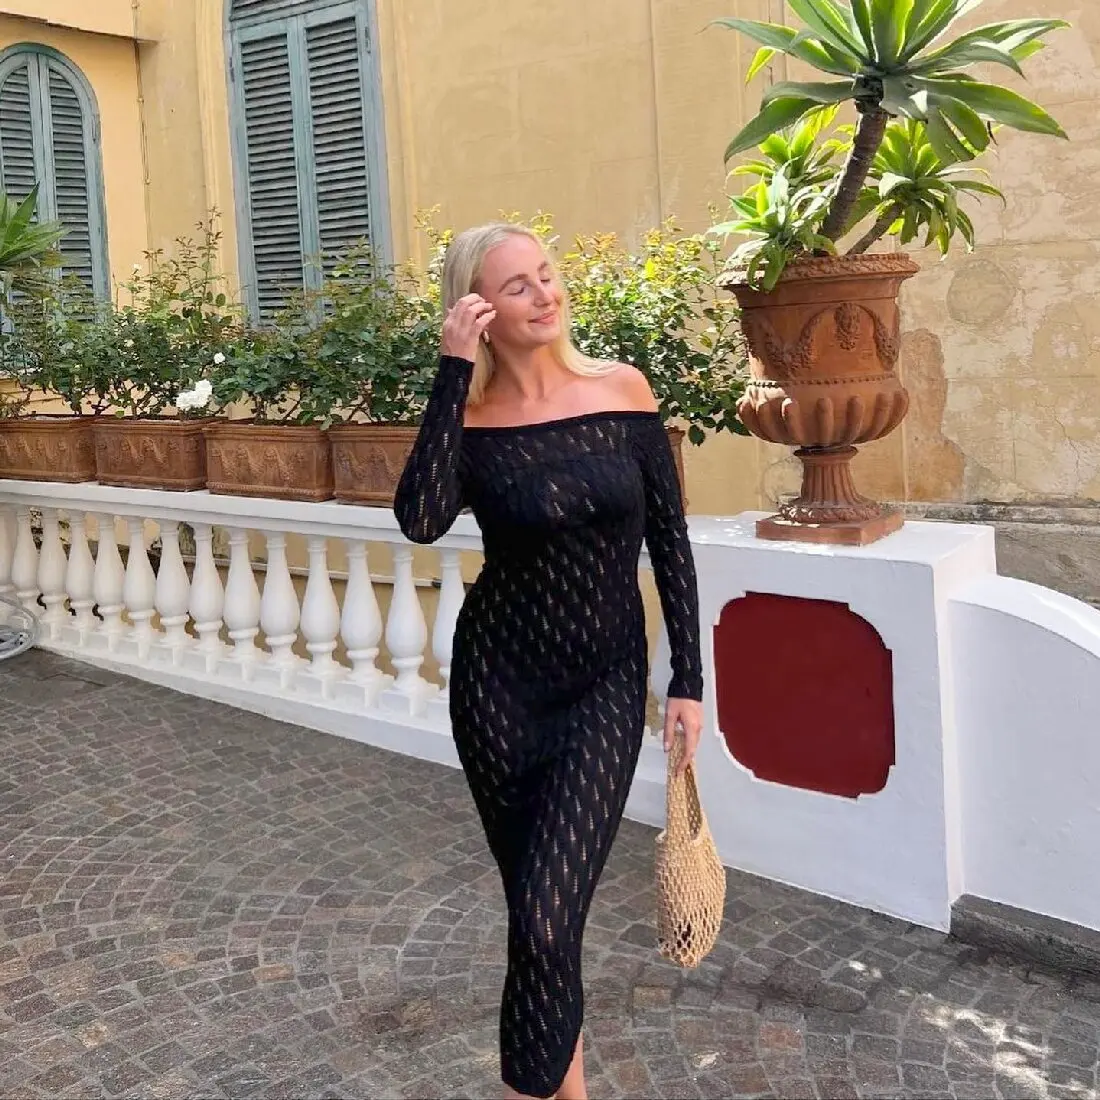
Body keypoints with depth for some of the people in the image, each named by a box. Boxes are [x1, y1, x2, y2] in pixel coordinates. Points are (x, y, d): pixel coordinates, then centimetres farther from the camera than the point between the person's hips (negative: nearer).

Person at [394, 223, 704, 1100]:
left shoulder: (623, 391, -5)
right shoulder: (471, 417, -7)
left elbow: (669, 540, 1)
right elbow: (421, 522, -28)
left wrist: (689, 681, -1)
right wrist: (454, 371, -24)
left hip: (608, 684, 0)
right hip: (498, 680, 1)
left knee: (545, 917, -11)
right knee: (536, 910, 14)